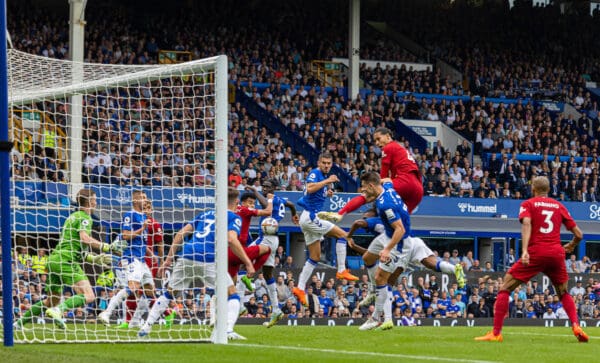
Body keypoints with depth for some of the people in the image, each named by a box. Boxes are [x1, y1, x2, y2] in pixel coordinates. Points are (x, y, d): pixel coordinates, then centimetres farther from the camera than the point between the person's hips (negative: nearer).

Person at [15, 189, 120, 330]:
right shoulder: (85, 217, -1)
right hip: (66, 261, -9)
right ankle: (58, 310, -34)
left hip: (54, 259, 9)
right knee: (88, 296, -16)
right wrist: (106, 247, -15)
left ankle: (19, 322, 22)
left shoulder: (73, 216, 27)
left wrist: (95, 258, 27)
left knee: (52, 300, 21)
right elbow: (84, 238, -19)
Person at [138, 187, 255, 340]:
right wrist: (248, 263, -7)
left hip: (186, 257, 5)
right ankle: (228, 331, -10)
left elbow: (181, 233, 19)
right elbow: (231, 240, -9)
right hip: (208, 260, -5)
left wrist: (169, 259, 21)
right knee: (232, 295, 7)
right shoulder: (234, 218, 10)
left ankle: (146, 327, 17)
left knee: (170, 293, 21)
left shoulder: (205, 214, 27)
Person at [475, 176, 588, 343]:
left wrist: (525, 250, -25)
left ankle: (496, 333, -6)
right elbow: (578, 234, 14)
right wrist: (570, 246, 36)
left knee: (505, 289, 4)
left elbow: (526, 223, -14)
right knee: (564, 293, 24)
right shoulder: (559, 206, 15)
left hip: (535, 252, -3)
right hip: (556, 253, 3)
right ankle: (576, 326, 2)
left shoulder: (528, 204, 7)